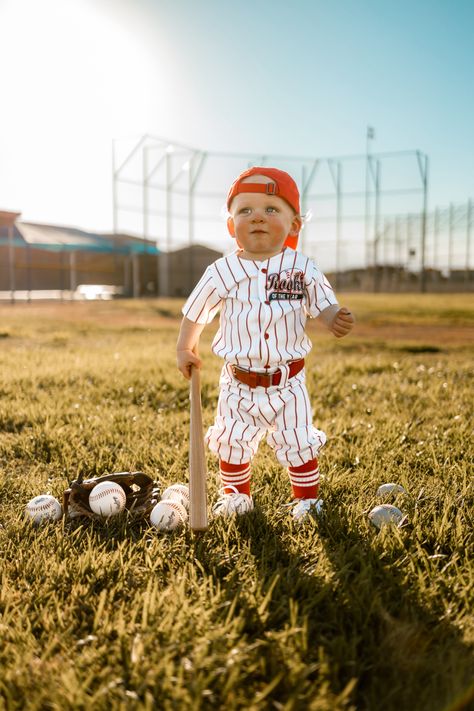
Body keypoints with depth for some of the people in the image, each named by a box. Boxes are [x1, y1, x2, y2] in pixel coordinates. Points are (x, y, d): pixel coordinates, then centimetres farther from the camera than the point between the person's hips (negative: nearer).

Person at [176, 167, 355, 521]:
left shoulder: (303, 268, -6)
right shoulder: (222, 272, -6)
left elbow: (324, 306, -6)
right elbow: (195, 312, 7)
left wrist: (337, 321, -27)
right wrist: (185, 348, 9)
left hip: (288, 382, -1)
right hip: (239, 382, 1)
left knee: (299, 442, 9)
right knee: (232, 442, 13)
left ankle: (307, 498, 32)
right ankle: (236, 495, 37)